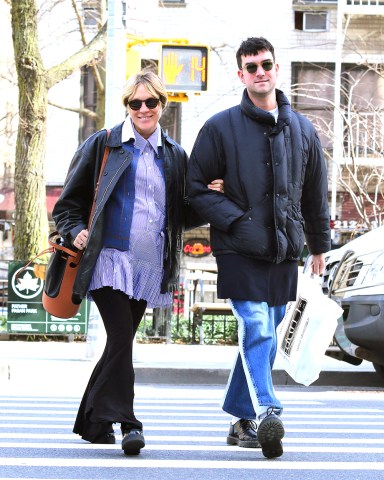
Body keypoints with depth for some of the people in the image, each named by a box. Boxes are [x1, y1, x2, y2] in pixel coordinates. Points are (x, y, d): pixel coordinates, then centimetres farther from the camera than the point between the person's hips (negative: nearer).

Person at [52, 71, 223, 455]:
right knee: (121, 337, -19)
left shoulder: (175, 156, 16)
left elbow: (184, 217, 20)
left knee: (121, 341, 9)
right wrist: (75, 232, -10)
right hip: (109, 258, -4)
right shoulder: (102, 145, 5)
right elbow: (69, 201, 8)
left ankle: (92, 422, 21)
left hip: (150, 265, 4)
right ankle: (126, 424, -21)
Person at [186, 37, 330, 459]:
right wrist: (237, 221, -11)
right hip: (240, 250, -4)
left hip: (284, 251, 4)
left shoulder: (302, 129, 11)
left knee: (264, 336, 10)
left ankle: (242, 419, 21)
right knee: (256, 330, -18)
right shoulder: (221, 127, -1)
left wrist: (319, 245, 24)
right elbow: (195, 186, 0)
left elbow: (315, 194, 20)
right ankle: (265, 412, -27)